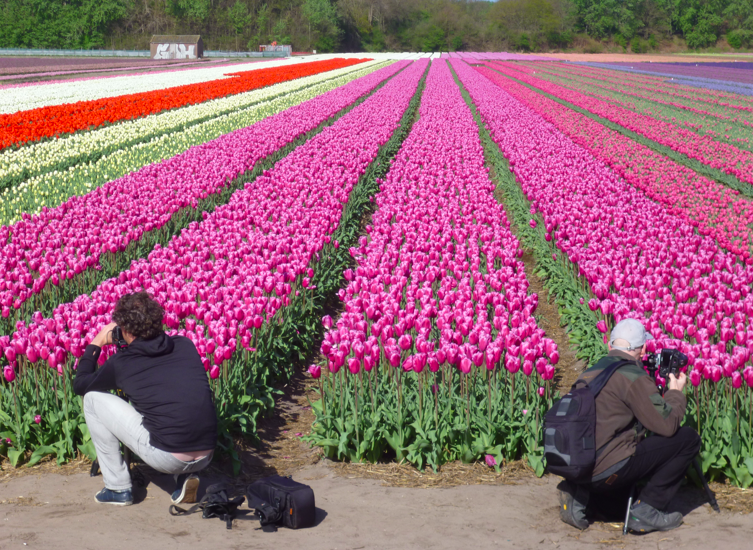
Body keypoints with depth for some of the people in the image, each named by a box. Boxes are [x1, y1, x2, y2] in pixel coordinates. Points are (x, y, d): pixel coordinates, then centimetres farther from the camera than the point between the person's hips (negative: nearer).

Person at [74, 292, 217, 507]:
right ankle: (185, 476, 15)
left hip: (166, 459, -5)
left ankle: (118, 488, 15)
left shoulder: (121, 363, -1)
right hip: (206, 458, 5)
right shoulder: (186, 345, 9)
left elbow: (79, 385, 18)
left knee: (93, 399, 10)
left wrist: (96, 344, 27)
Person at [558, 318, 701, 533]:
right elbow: (667, 425, -8)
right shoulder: (634, 376, -9)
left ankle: (578, 493, 12)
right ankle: (645, 511, 2)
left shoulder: (589, 373, 15)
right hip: (608, 472, -8)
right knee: (688, 439, 3)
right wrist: (676, 392, 10)